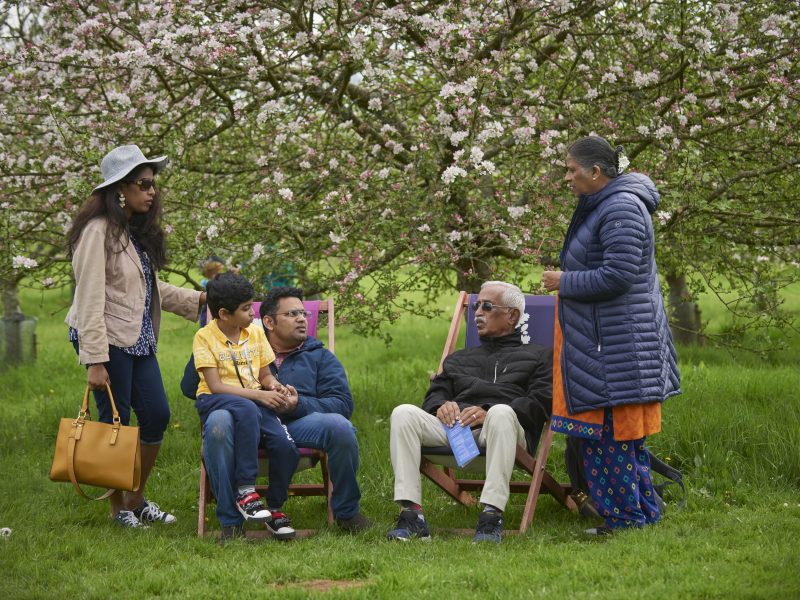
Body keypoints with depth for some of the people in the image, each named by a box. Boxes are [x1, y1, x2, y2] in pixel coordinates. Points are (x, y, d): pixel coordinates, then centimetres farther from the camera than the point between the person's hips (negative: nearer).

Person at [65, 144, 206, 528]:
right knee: (116, 422, 0)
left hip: (139, 340, 9)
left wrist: (196, 299, 17)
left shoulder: (139, 230, 13)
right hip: (108, 340, -9)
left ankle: (136, 499, 22)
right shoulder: (98, 231, -15)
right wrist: (95, 360, -22)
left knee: (158, 415, 7)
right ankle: (118, 507, 14)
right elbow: (90, 299, -18)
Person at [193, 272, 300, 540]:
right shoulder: (205, 337, -5)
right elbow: (215, 386, -13)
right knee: (247, 410, -41)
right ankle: (245, 491, -36)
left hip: (255, 402, 5)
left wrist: (275, 386, -9)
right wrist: (260, 395, -20)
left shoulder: (256, 332, 11)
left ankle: (274, 508, -1)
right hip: (216, 403, -5)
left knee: (286, 445, -24)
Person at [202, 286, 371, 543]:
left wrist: (299, 405, -9)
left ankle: (346, 512, -7)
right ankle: (230, 520, -26)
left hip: (300, 422, 0)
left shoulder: (319, 356, 26)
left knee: (339, 426, -32)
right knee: (218, 421, -34)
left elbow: (342, 403, 9)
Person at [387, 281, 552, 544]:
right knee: (403, 413, -25)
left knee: (502, 413, -41)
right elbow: (434, 395, 25)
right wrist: (441, 406, -3)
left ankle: (492, 517, -47)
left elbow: (540, 402, 5)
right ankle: (411, 515, -35)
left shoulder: (538, 355, 24)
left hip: (502, 424, -4)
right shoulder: (458, 359, 39)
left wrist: (489, 413, -11)